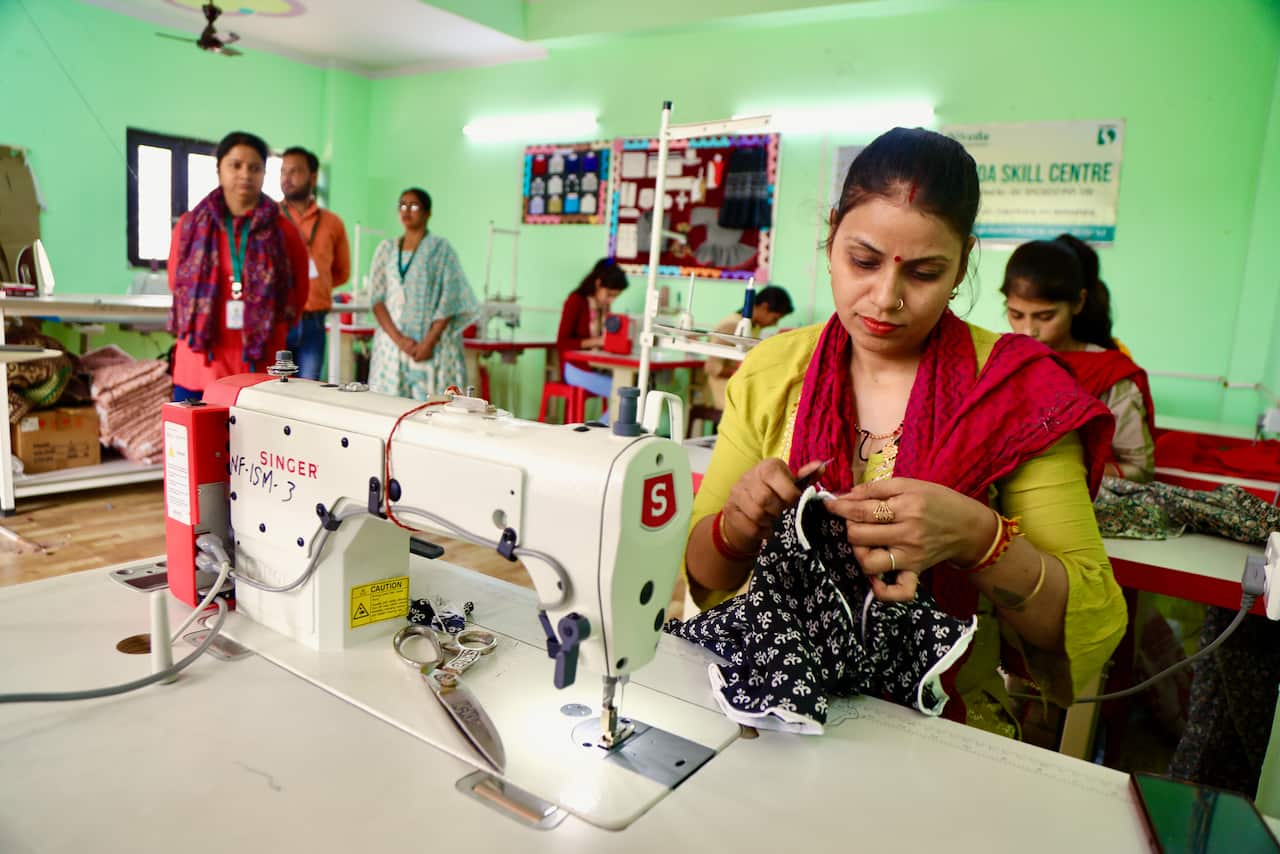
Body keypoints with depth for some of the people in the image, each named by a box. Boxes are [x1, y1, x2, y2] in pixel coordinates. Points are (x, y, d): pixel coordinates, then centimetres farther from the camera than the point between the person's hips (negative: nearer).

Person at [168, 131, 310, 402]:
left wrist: (262, 334, 9)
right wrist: (204, 332, 12)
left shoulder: (284, 232, 2)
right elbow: (177, 285, 15)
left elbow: (298, 296, 10)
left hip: (260, 371, -1)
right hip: (199, 369, 1)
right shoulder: (190, 226, 6)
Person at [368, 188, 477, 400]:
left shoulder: (440, 249, 3)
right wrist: (398, 338, -9)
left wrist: (428, 343, -13)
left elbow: (448, 302, -5)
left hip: (432, 345, -3)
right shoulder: (386, 249, 13)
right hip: (391, 343, 3)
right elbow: (376, 297, 5)